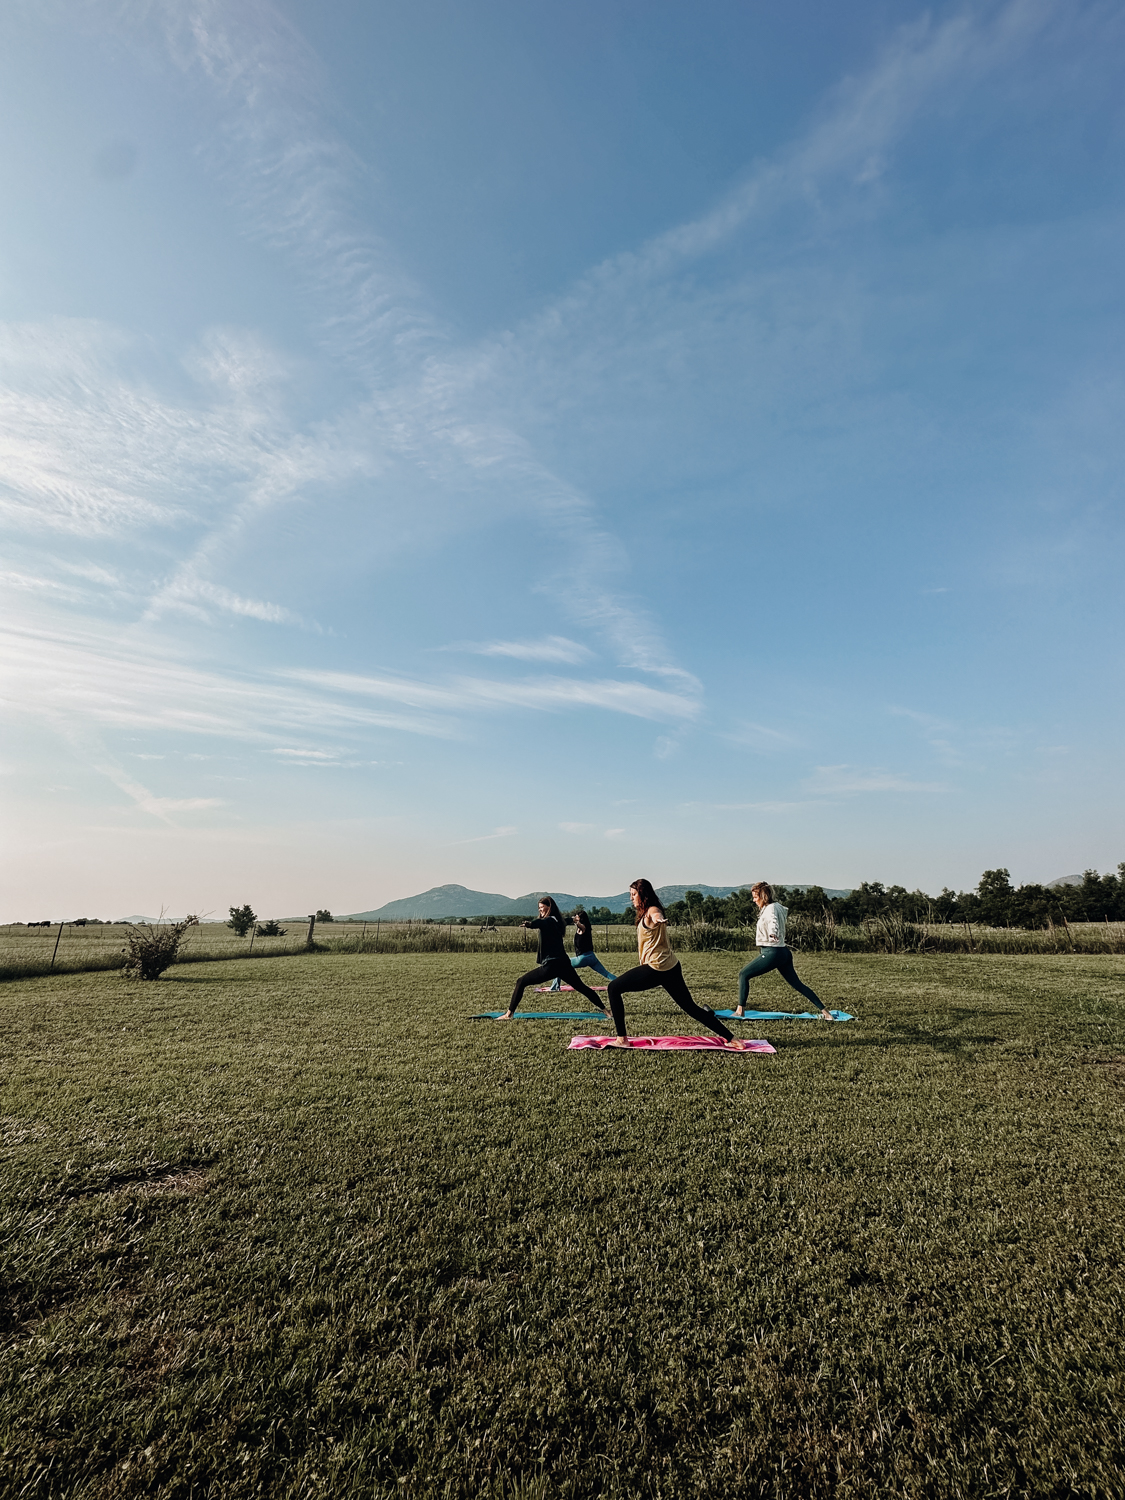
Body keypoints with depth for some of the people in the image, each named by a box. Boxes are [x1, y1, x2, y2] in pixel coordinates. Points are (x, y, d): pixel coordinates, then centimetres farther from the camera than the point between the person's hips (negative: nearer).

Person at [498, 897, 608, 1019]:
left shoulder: (548, 920, -8)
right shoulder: (557, 921, 15)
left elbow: (539, 923, -32)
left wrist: (529, 924, -54)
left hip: (550, 965, -8)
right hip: (564, 963, 8)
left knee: (521, 982, -1)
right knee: (581, 987, 22)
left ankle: (509, 1014, -7)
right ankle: (604, 1009, 24)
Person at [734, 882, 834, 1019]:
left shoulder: (770, 909, -17)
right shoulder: (777, 906, 9)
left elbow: (773, 922, -39)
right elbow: (785, 910, 34)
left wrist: (773, 934, -55)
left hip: (772, 953, -10)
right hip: (783, 952, 10)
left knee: (743, 974, -3)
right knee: (797, 984, 14)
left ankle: (740, 1010, -3)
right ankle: (825, 1012, 13)